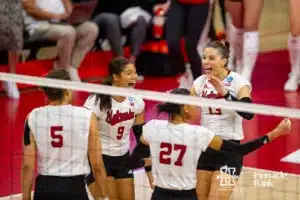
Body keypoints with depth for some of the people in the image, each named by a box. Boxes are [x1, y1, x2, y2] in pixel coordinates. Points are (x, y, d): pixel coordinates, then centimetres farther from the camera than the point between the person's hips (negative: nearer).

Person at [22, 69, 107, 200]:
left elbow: (28, 166, -2)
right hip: (74, 188, -2)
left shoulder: (33, 117, -1)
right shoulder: (87, 117, -6)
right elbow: (97, 166, -3)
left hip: (44, 189, 2)